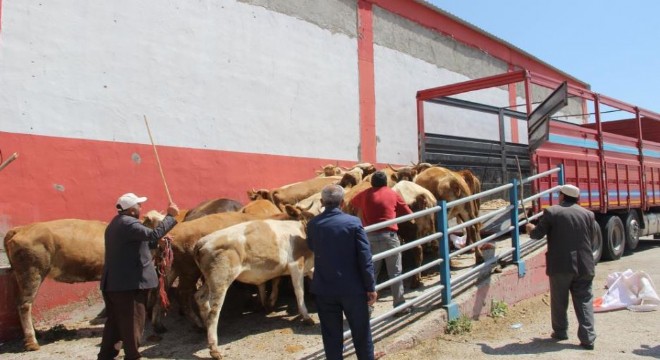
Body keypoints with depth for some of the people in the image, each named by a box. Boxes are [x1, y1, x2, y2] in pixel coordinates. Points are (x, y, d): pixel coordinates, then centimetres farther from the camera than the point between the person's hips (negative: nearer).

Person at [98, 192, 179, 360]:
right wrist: (170, 215, -22)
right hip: (129, 283, -10)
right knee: (133, 322, 2)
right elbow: (153, 234, -30)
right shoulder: (128, 223, -17)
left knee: (115, 320, 18)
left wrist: (159, 241, 20)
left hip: (112, 282, 10)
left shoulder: (116, 223, 17)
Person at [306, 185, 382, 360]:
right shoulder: (354, 222, -11)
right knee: (361, 329, 17)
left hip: (324, 288, 2)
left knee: (331, 333, 14)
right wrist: (371, 287, -4)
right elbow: (365, 258, -11)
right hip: (353, 287, -2)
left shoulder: (312, 225, -3)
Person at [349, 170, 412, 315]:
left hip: (370, 237, 2)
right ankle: (400, 306, 13)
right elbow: (408, 213, 11)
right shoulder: (393, 194, 7)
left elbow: (353, 203, 30)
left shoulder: (364, 195, 9)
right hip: (389, 236, -2)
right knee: (395, 272, 7)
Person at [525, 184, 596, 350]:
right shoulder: (588, 214, 5)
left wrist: (530, 229, 19)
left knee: (559, 301, 12)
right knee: (584, 301, 7)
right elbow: (590, 238, 13)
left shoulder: (551, 212, -6)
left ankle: (560, 331, 25)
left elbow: (537, 234, -2)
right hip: (584, 266, 3)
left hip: (560, 266, -3)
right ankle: (587, 338, 4)